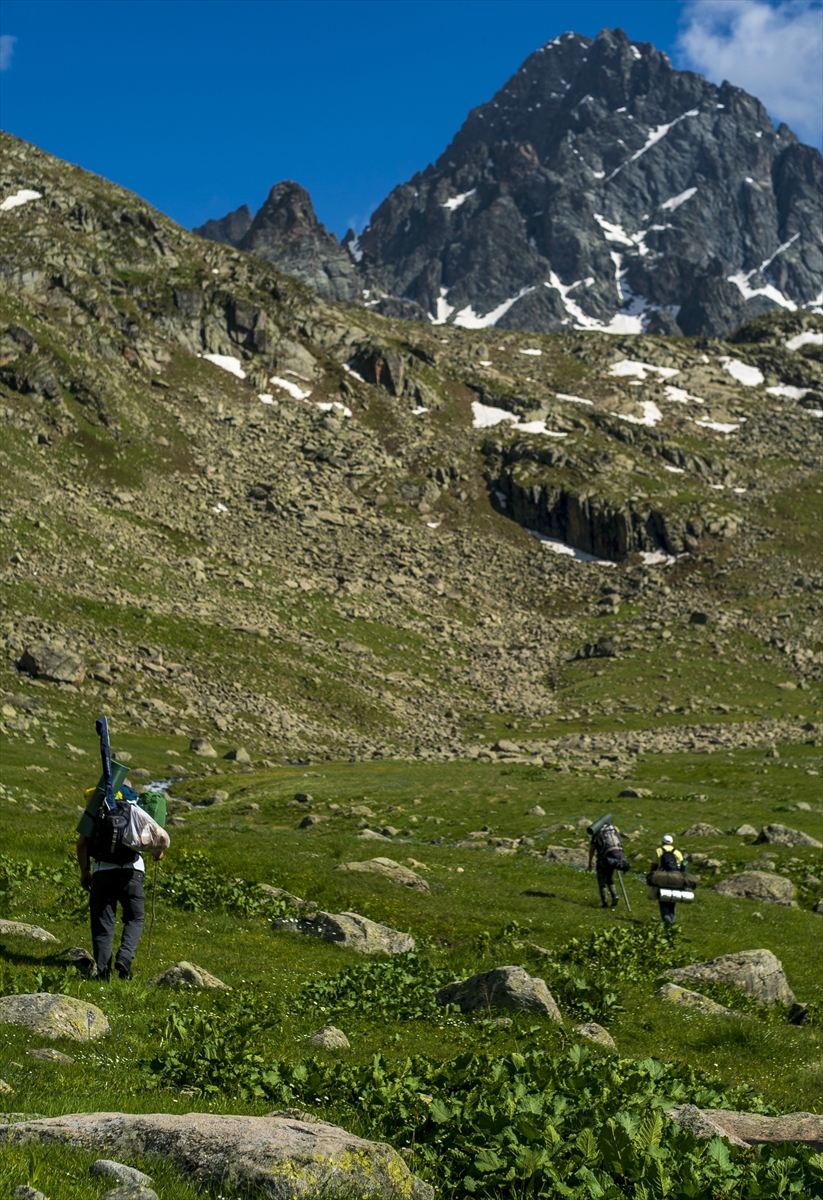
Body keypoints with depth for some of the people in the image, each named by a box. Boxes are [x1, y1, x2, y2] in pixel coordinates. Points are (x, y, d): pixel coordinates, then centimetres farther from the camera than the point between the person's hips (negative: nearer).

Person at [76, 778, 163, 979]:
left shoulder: (98, 809, 13)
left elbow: (82, 842, 6)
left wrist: (84, 871, 17)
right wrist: (158, 853, 25)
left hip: (102, 871, 1)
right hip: (131, 871, -1)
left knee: (102, 924, 8)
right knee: (134, 919, 16)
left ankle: (102, 970, -1)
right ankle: (124, 957, -7)